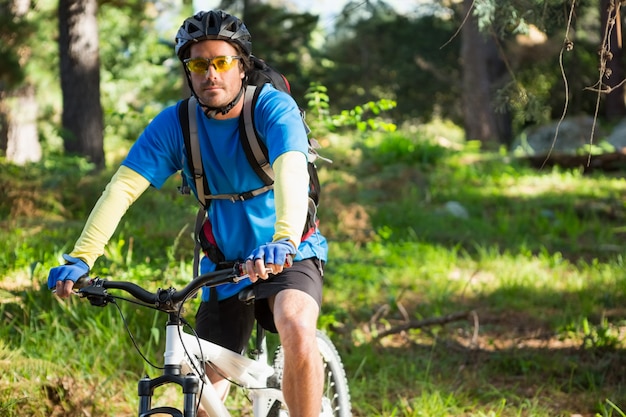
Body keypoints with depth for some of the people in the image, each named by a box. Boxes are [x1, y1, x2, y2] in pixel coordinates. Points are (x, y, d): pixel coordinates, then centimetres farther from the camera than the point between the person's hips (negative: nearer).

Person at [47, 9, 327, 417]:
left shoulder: (273, 108, -18)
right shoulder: (174, 123, -9)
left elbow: (292, 173, -36)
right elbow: (122, 187, -18)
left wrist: (283, 241, -56)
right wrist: (80, 259, -32)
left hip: (288, 257, -4)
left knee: (297, 329, -34)